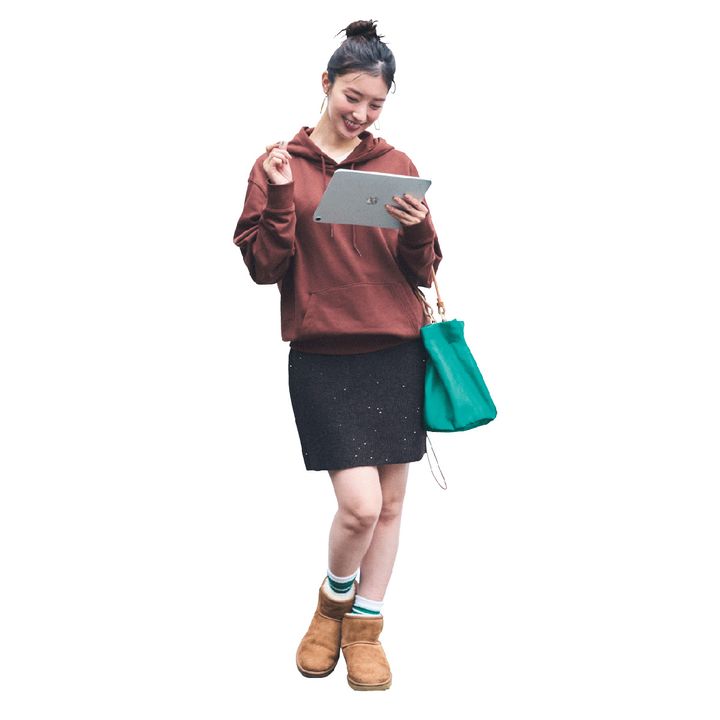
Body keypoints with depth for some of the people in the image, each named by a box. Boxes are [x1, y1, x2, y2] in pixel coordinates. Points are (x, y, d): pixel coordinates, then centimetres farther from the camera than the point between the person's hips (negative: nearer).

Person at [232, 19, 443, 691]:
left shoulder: (397, 166, 7)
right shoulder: (280, 165, 2)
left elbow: (423, 273, 9)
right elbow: (264, 268, -2)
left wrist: (416, 231, -11)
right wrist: (280, 197, -15)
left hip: (397, 352, 3)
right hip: (322, 357, -3)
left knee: (389, 503, 7)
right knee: (360, 504, -11)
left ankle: (365, 627, 26)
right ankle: (334, 603, 20)